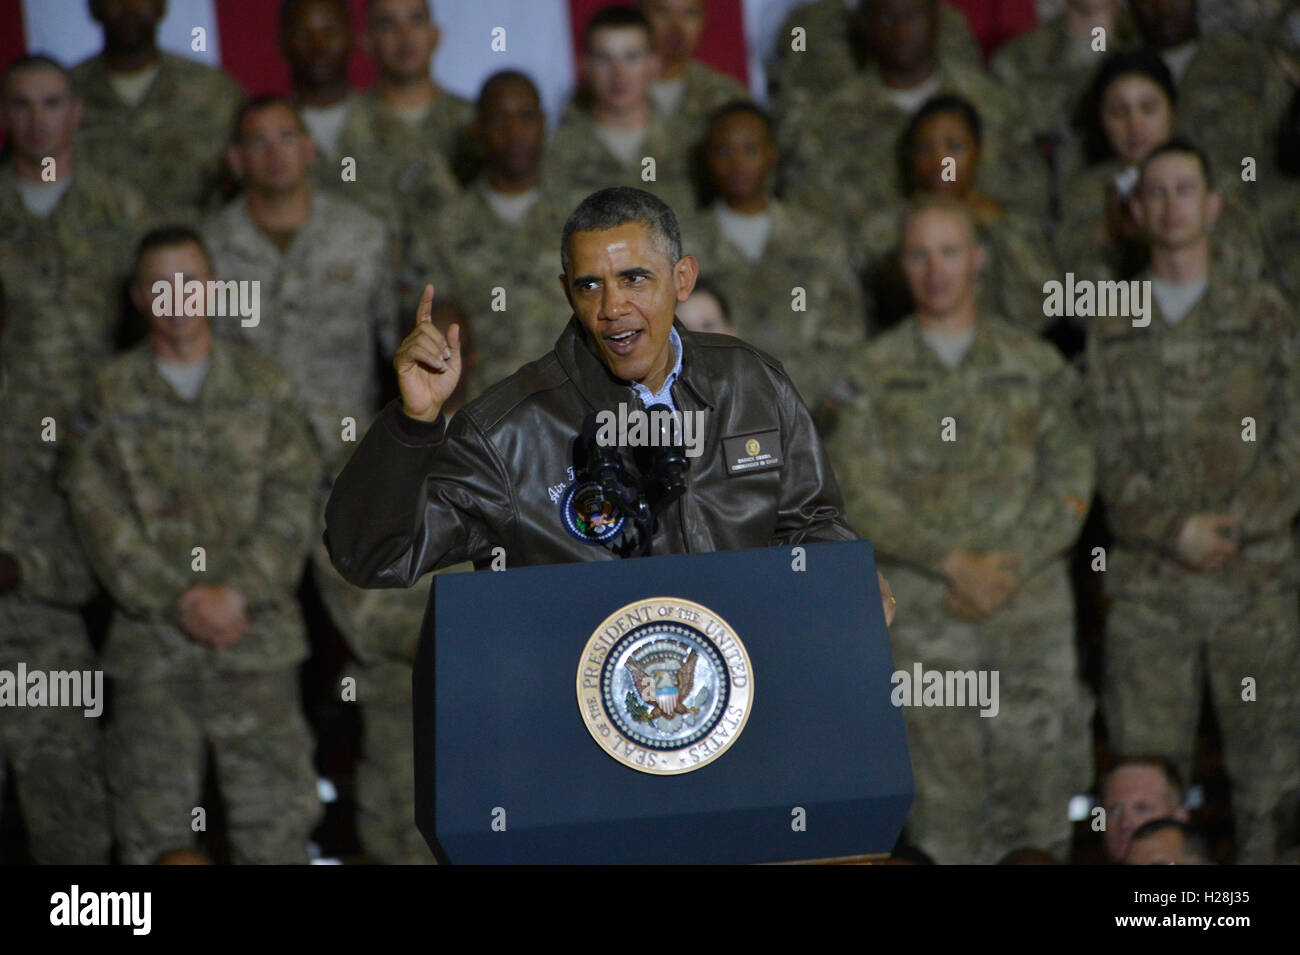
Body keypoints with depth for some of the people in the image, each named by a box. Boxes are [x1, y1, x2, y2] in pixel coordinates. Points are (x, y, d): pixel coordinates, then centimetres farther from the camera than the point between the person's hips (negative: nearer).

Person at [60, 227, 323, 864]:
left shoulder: (264, 389, 7)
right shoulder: (110, 399, 4)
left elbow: (293, 505, 0)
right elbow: (100, 517, -3)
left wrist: (238, 593, -13)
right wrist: (178, 600, -12)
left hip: (257, 634, 0)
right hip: (150, 644, 0)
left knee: (273, 815, 1)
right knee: (152, 823, 4)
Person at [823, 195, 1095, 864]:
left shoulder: (1034, 366, 10)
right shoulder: (874, 375, 6)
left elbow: (1070, 483, 4)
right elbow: (860, 494, -2)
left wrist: (1010, 565, -9)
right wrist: (954, 563, -13)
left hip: (1032, 605, 1)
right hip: (924, 619, -1)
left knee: (1038, 801, 1)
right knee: (943, 809, -3)